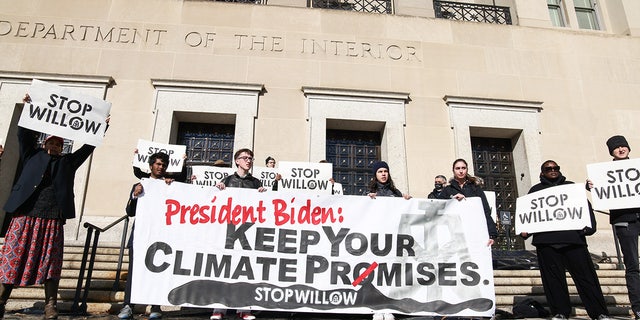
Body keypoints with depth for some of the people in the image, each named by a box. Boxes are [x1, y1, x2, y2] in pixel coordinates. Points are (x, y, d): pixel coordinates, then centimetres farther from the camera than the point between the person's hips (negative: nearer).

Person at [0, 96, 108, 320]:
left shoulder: (67, 162, 20)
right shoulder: (33, 156, 18)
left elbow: (87, 147, 19)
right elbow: (24, 135, 13)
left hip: (53, 219, 0)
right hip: (25, 215, 0)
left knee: (50, 262, 0)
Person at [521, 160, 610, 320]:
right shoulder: (536, 190, 18)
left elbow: (585, 206, 10)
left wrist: (589, 225, -6)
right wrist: (524, 229, -4)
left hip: (573, 237, 0)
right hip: (546, 240, 0)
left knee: (585, 275, 0)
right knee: (553, 278, 1)